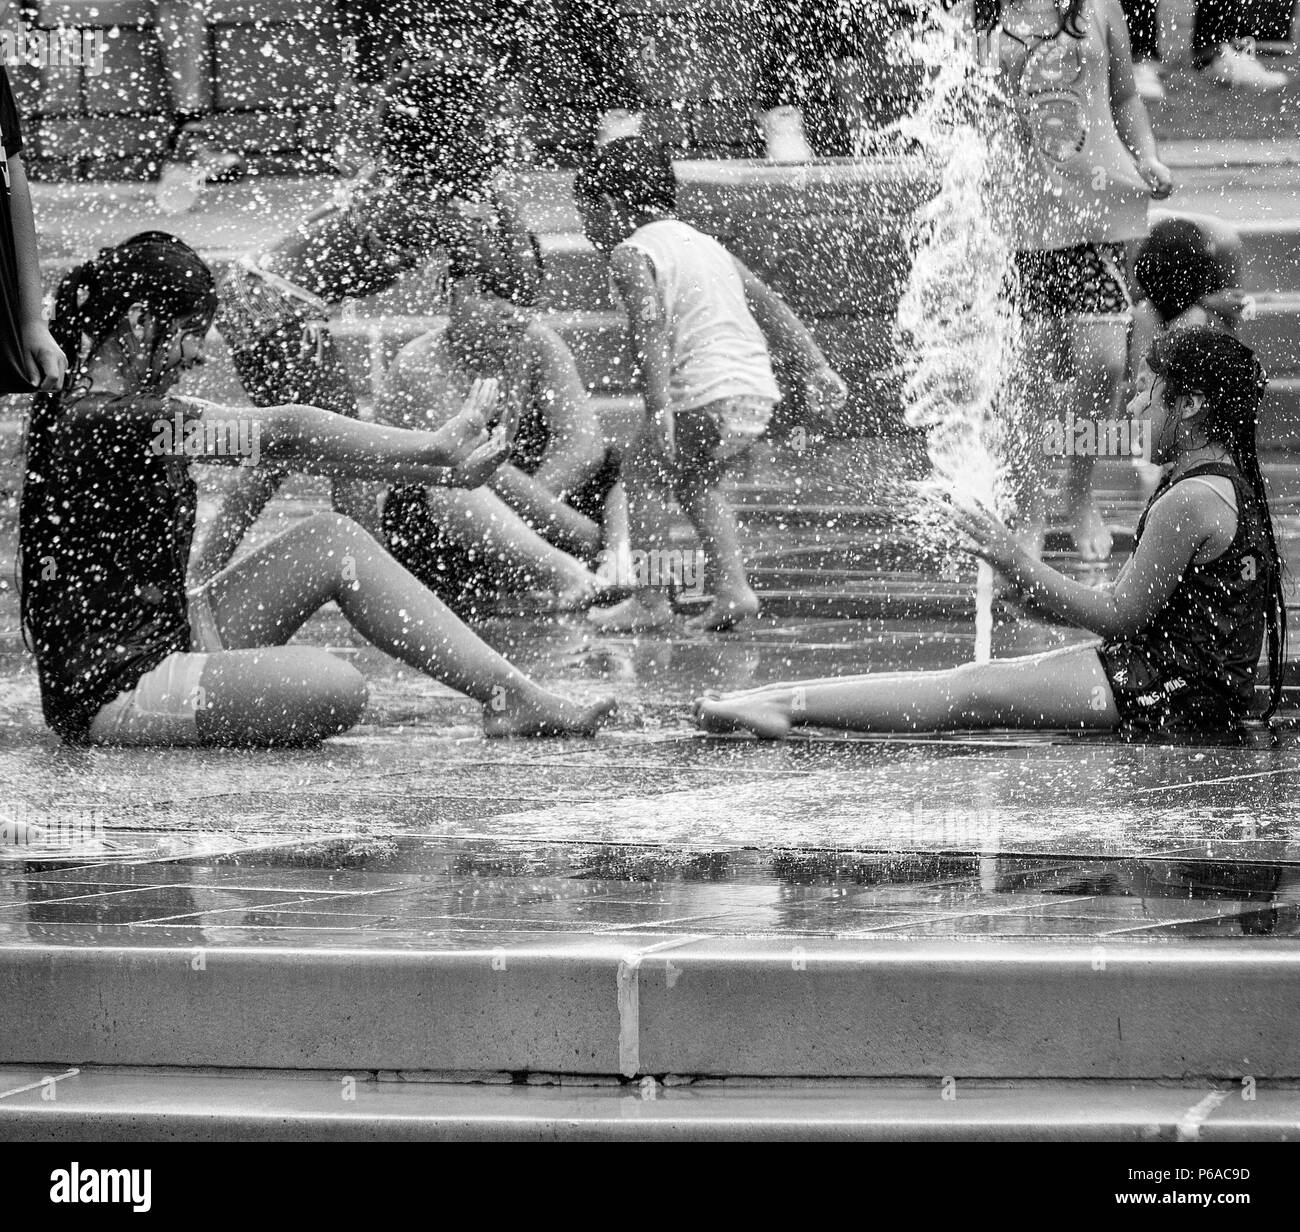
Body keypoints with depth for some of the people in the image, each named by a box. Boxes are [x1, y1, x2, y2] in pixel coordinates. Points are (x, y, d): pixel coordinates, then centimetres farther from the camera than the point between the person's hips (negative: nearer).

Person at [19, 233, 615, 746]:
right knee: (335, 692, -29)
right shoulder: (104, 427, -22)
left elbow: (271, 443, 8)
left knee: (334, 541, 6)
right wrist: (435, 449, -9)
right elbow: (283, 435, -17)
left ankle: (516, 696, 6)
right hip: (111, 692, -11)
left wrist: (440, 463, 5)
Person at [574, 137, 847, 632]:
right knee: (694, 482, 26)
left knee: (636, 479, 6)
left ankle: (649, 602, 2)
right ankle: (732, 590, 17)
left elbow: (649, 328, -16)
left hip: (707, 395, -8)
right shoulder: (706, 243, 25)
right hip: (760, 391, 8)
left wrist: (659, 409, -24)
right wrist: (815, 369, 22)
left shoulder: (631, 254, -1)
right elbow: (770, 305, 23)